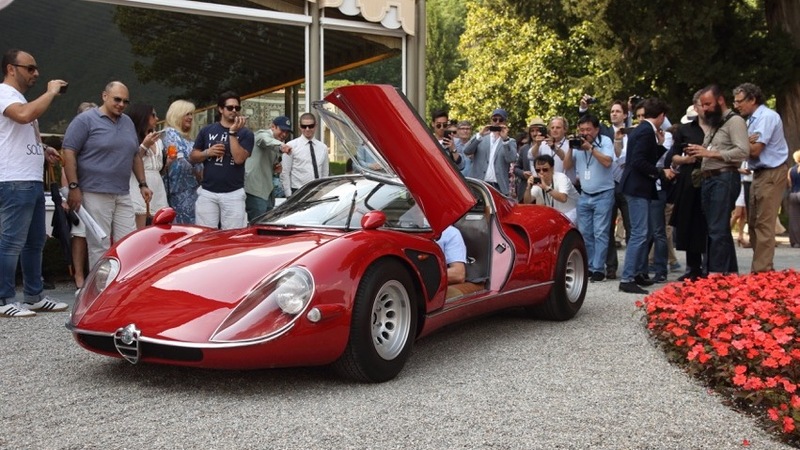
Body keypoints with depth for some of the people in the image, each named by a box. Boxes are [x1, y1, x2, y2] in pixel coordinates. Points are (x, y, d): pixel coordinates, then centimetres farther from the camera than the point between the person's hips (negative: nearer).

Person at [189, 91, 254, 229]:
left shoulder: (245, 133, 2)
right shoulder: (207, 130, 9)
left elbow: (239, 158, -13)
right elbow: (193, 157, 13)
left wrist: (233, 132, -13)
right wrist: (208, 152, -7)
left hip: (233, 193, -2)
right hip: (207, 192, 2)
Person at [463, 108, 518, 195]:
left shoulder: (510, 142, 12)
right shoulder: (480, 138, 13)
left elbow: (511, 159, -6)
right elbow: (467, 151, -2)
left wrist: (505, 139, -15)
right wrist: (480, 135, -13)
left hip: (499, 188, 0)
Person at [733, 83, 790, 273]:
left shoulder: (767, 117, -15)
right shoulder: (752, 119, 14)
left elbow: (755, 150, -19)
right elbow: (748, 147, 6)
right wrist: (747, 141, -14)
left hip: (771, 174, -10)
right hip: (759, 174, 10)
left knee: (764, 224, -10)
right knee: (753, 223, 12)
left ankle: (762, 272, -8)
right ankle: (760, 268, 20)